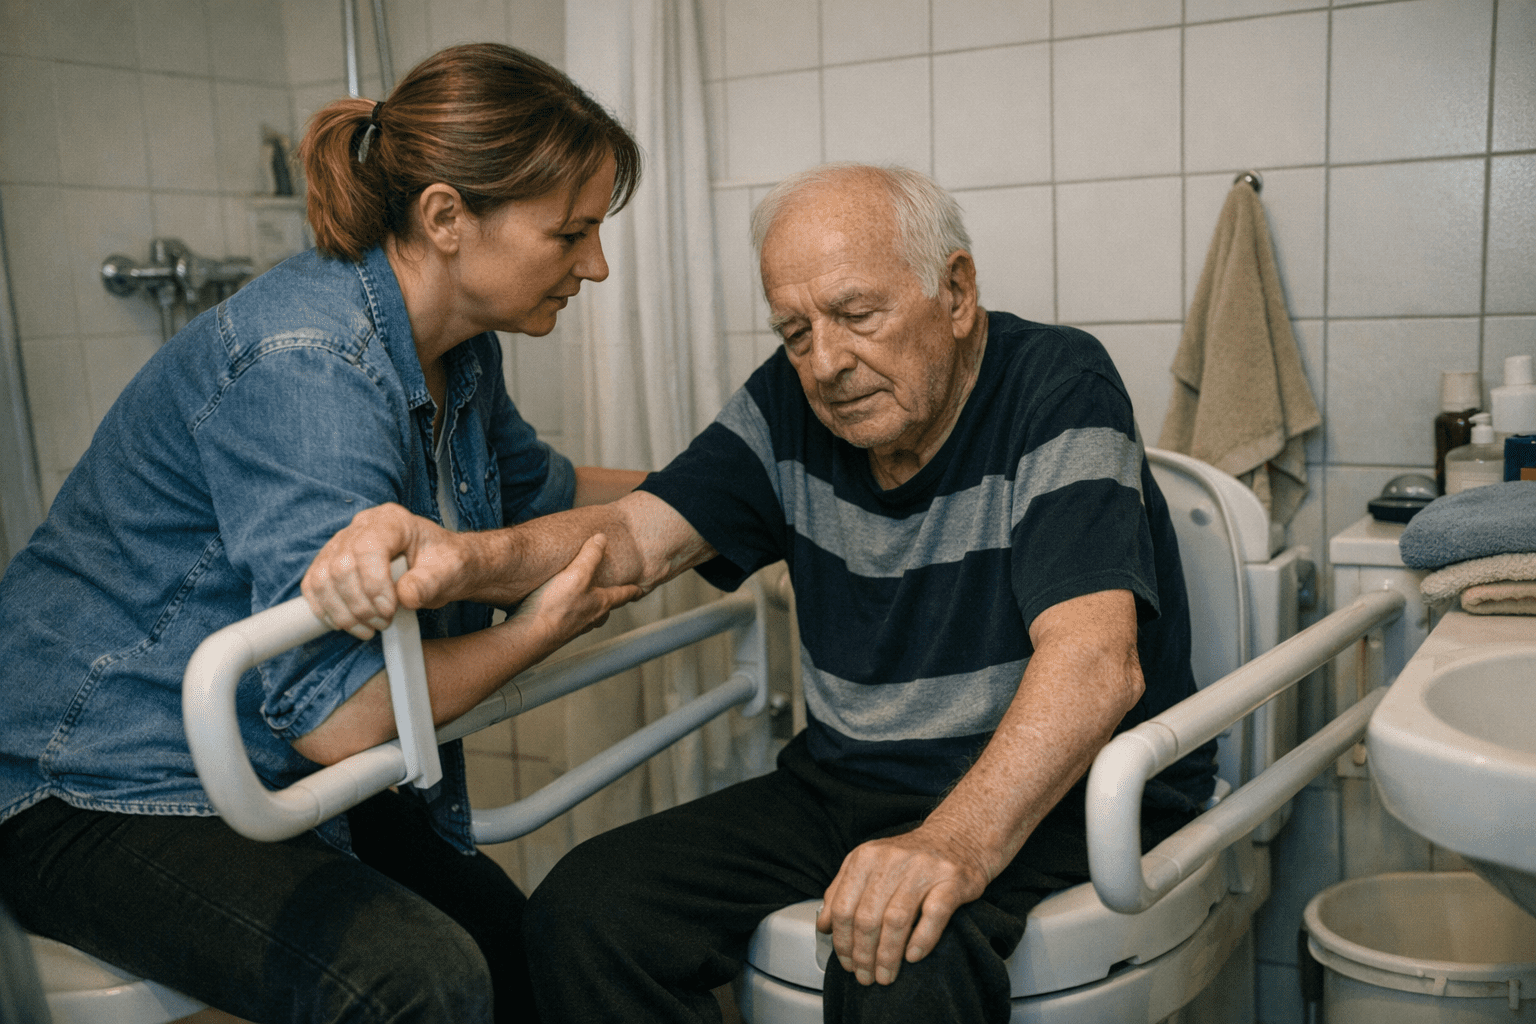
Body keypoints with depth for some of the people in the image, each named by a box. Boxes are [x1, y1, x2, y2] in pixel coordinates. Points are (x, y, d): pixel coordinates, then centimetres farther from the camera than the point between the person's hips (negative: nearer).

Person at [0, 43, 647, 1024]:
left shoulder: (460, 352, 0)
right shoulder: (308, 364, -30)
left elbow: (536, 485, 22)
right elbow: (339, 713, -32)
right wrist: (546, 625, -17)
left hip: (286, 779, 9)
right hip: (104, 792, -9)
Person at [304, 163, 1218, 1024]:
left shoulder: (1058, 391, -14)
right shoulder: (791, 407, 3)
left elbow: (1093, 662, -27)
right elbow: (633, 539, -6)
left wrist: (958, 843, -43)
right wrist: (462, 559, -27)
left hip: (1061, 793, -5)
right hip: (848, 785, 6)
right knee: (585, 910, -12)